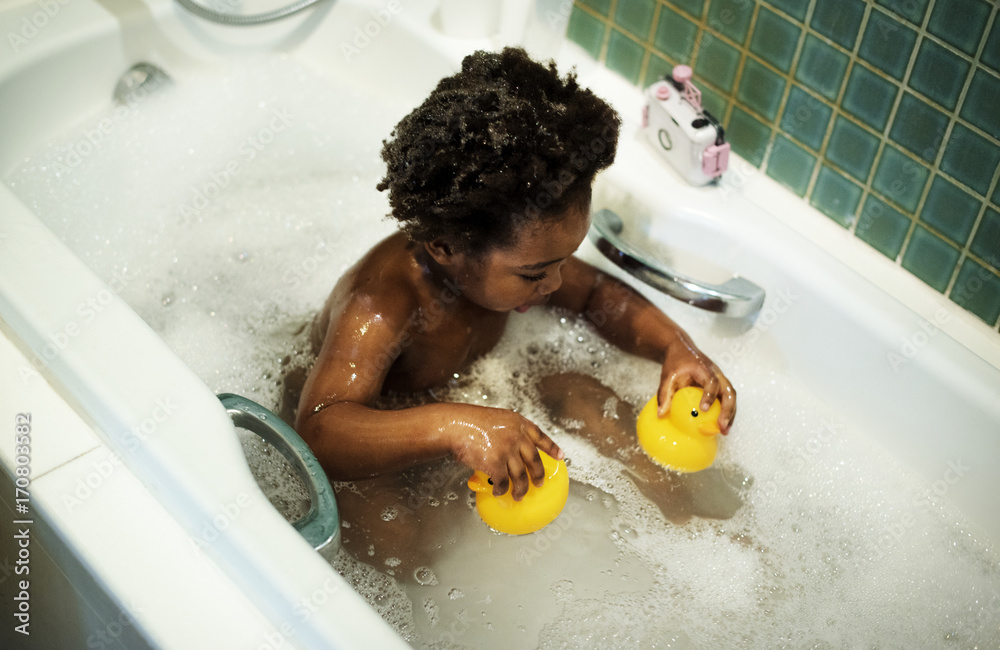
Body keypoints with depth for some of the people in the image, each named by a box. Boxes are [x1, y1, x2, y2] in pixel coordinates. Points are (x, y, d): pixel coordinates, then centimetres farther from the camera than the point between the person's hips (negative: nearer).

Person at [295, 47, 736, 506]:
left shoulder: (511, 250, -17)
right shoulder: (378, 309, -41)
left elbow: (598, 295, 1)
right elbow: (317, 435, -53)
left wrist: (675, 346, -18)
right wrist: (450, 427, -68)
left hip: (467, 386, 7)